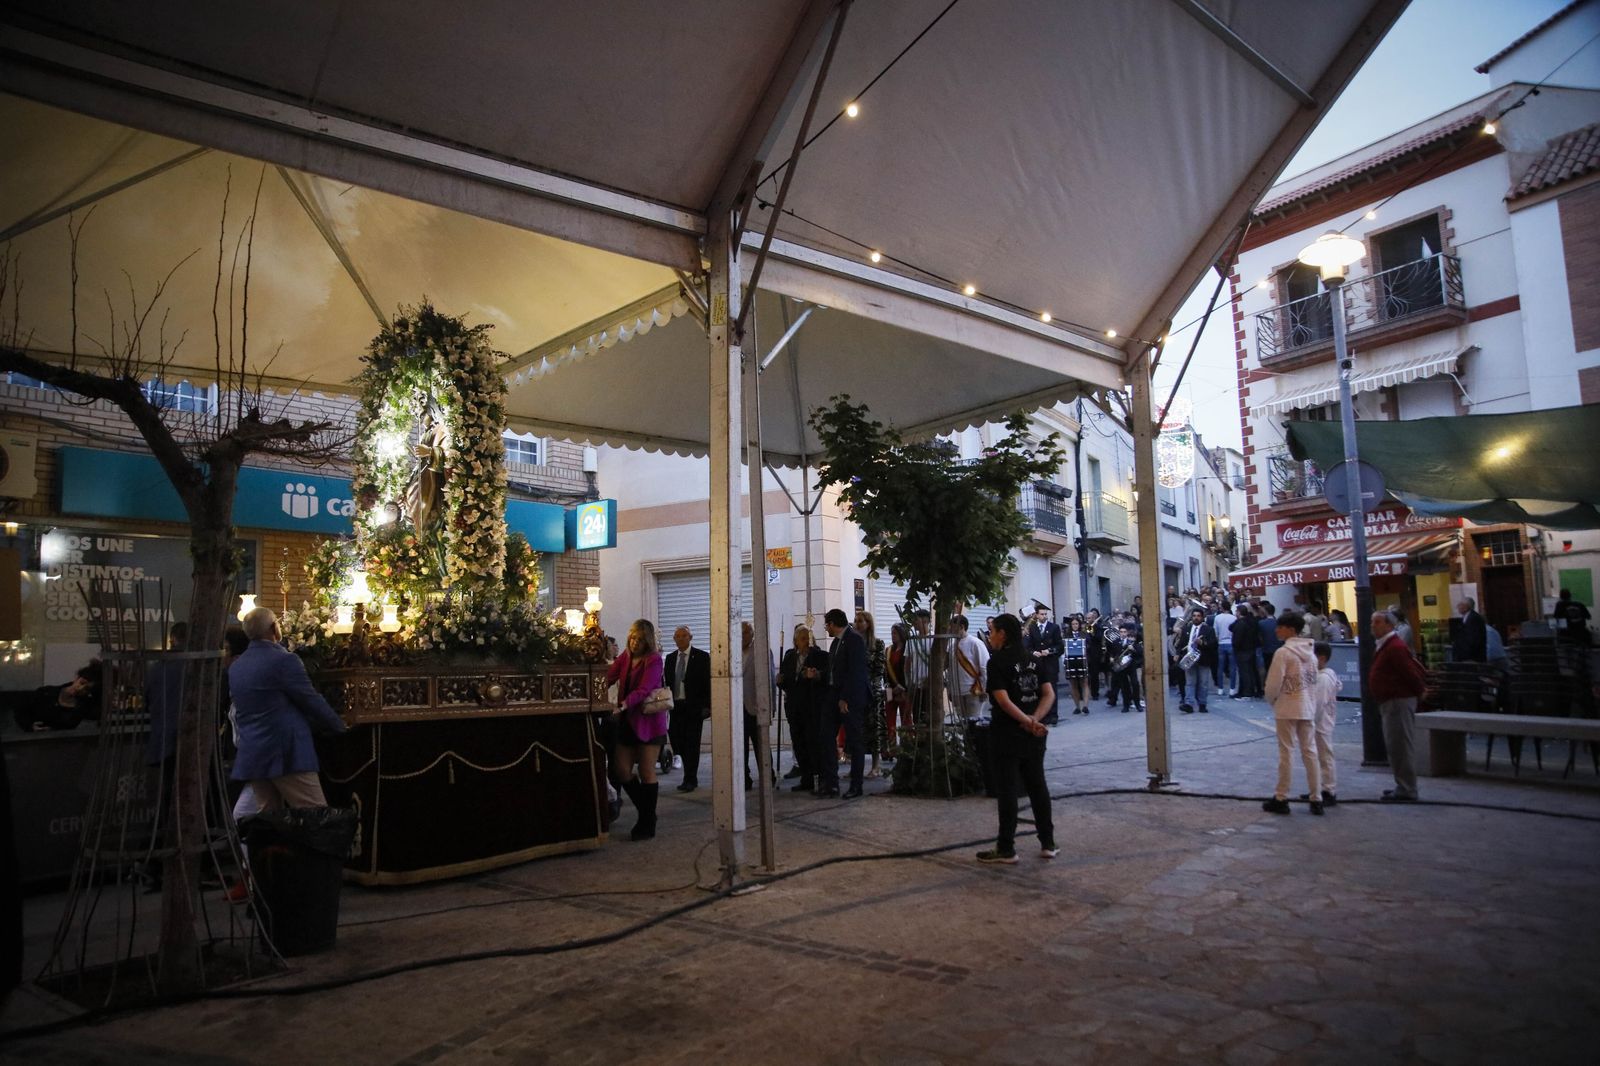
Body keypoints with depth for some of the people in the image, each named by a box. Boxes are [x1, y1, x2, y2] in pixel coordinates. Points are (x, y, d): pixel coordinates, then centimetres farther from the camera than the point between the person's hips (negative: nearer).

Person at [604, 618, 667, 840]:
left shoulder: (654, 660, -11)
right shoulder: (625, 657, 8)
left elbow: (643, 689, -22)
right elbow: (608, 675, -5)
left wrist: (622, 705, -36)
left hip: (648, 722, -6)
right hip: (628, 722, 6)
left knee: (646, 773, -1)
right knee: (621, 770, 4)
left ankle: (648, 825, 10)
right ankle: (646, 811, 24)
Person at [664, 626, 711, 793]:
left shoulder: (702, 657, -1)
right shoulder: (670, 658, 13)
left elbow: (707, 682, -4)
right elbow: (667, 682, 12)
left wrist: (707, 706, -10)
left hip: (694, 706, -4)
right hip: (675, 706, 4)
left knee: (692, 744, -3)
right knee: (679, 742, 4)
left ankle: (690, 779, 3)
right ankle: (691, 777, 18)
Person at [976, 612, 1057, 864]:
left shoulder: (997, 661, -11)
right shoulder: (1032, 660, 8)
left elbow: (1003, 700, -21)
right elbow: (1049, 695, 1)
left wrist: (1028, 722, -19)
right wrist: (1034, 719, -11)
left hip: (1007, 733, -6)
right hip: (1032, 735, 6)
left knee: (1006, 789, 0)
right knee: (1037, 786, 13)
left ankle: (1006, 848, 7)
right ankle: (1048, 843, 19)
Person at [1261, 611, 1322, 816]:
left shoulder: (1283, 652, -15)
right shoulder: (1310, 652, 7)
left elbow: (1273, 684, -15)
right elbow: (1313, 681, 9)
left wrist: (1271, 700, 3)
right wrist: (1311, 703, 15)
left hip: (1287, 709, -6)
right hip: (1308, 708, 6)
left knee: (1285, 753, 0)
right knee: (1310, 752, 9)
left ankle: (1281, 799, 7)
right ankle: (1316, 799, 13)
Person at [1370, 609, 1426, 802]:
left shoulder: (1395, 647, -18)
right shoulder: (1386, 646, 16)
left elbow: (1411, 672, -20)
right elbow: (1414, 669, 22)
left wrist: (1419, 691, -6)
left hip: (1398, 701, -11)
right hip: (1390, 702, 11)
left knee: (1400, 746, -7)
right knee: (1396, 745, 16)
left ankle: (1406, 791, -3)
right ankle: (1403, 787, 24)